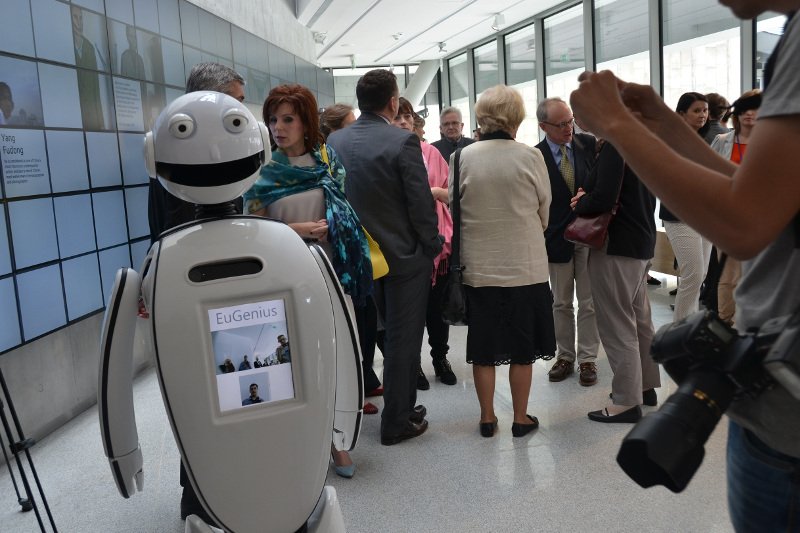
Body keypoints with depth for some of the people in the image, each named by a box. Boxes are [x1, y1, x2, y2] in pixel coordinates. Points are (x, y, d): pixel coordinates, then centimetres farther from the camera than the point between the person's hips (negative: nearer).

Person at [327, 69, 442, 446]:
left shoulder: (334, 141, -1)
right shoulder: (403, 142, -18)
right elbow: (421, 203, -17)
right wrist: (432, 246, -3)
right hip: (405, 255, -6)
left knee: (391, 334, 20)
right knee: (403, 340, 6)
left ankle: (402, 407, 33)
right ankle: (397, 423, 16)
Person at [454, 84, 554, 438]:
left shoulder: (463, 158, -7)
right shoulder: (530, 157, -10)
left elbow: (455, 206, 3)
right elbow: (544, 212, 0)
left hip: (479, 266, 2)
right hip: (526, 266, -1)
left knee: (483, 346, 12)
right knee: (522, 347, 11)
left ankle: (487, 419, 23)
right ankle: (521, 419, 22)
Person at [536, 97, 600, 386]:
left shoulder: (589, 143, -3)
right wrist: (539, 243, -9)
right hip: (557, 239, -1)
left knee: (589, 303, 8)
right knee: (561, 303, 12)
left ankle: (587, 358, 20)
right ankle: (565, 356, 26)